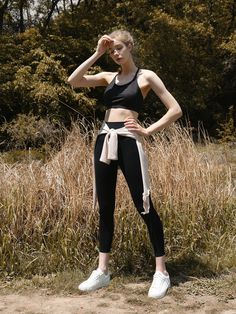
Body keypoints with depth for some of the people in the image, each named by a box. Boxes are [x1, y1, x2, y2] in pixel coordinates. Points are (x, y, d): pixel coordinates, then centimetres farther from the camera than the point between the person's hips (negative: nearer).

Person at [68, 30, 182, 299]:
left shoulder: (145, 76, 3)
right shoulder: (108, 77, 16)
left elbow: (175, 110, -1)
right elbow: (73, 81, 2)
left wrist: (147, 131, -6)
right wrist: (97, 54, 1)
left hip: (128, 142, -5)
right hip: (104, 141, 6)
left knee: (144, 206, -3)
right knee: (105, 207, 8)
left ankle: (161, 272, 7)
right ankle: (102, 271, 16)